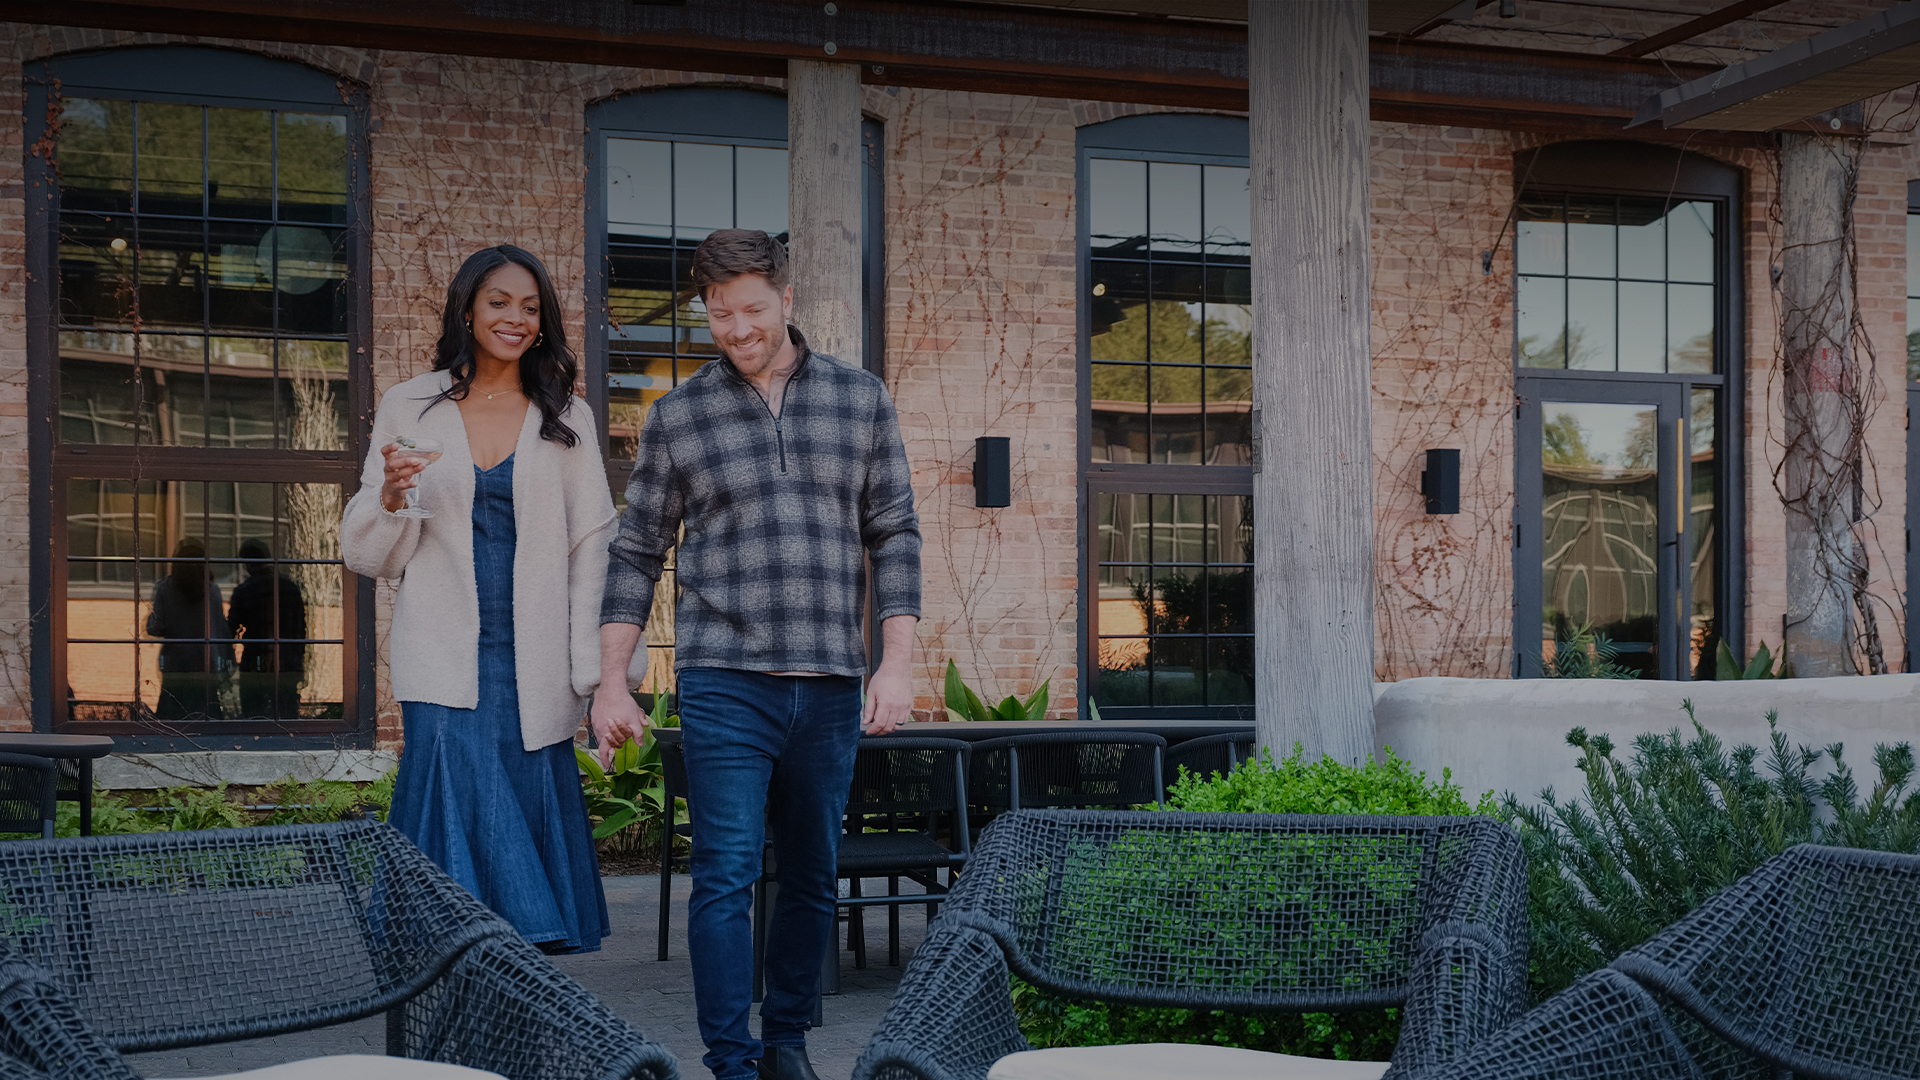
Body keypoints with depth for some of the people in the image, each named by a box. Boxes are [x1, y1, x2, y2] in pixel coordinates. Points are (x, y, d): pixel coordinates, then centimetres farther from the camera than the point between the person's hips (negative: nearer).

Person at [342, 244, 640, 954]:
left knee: (528, 814, 0)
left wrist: (599, 670, -3)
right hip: (444, 662, -1)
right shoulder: (409, 408, 8)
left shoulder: (567, 420, 9)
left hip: (532, 665, 1)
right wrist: (390, 498, -12)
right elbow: (368, 556, 10)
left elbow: (592, 549, 6)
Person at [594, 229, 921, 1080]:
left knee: (813, 878, 11)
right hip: (723, 682, -2)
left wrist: (896, 665, -2)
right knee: (726, 874, -5)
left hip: (830, 685, 2)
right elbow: (636, 554, 7)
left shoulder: (861, 402, 7)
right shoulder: (678, 418, 4)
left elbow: (894, 535, 7)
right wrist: (609, 684, 2)